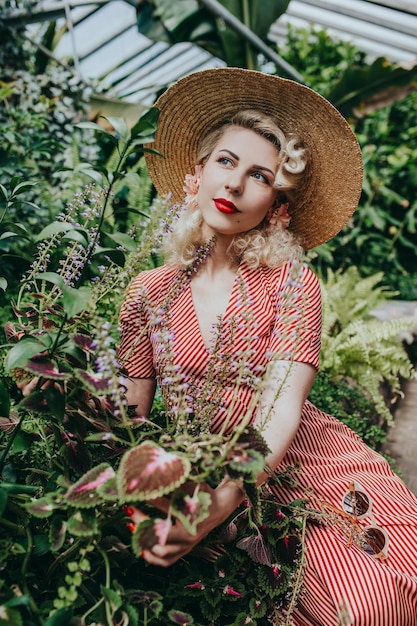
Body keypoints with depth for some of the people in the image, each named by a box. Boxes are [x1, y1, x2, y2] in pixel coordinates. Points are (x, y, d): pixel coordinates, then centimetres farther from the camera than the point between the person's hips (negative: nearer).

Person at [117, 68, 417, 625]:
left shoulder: (291, 283, -6)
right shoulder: (148, 292, 1)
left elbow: (282, 412, -17)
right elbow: (130, 413, 0)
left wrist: (218, 505, -32)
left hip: (299, 471, -1)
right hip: (204, 481, 2)